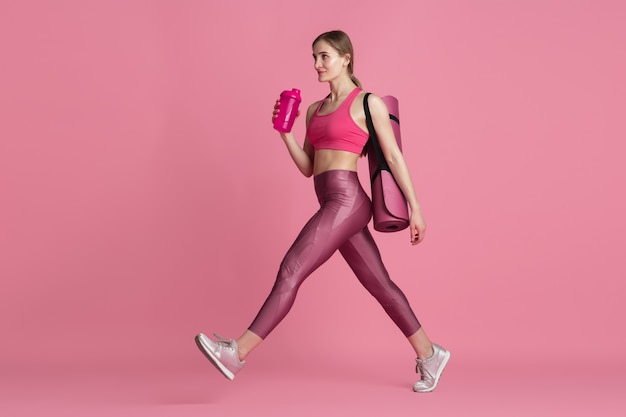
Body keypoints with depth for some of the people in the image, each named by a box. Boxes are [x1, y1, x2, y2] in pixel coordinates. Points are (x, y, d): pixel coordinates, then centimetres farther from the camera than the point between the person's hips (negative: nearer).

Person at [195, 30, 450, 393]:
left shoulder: (368, 103, -2)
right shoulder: (315, 110, 18)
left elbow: (395, 158, -3)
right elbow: (307, 168, 17)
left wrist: (415, 208, -4)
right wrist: (284, 131, 5)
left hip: (346, 200, -8)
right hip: (333, 204, 8)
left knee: (290, 272, -13)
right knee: (380, 285, 12)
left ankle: (237, 353, -11)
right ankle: (429, 354, 23)